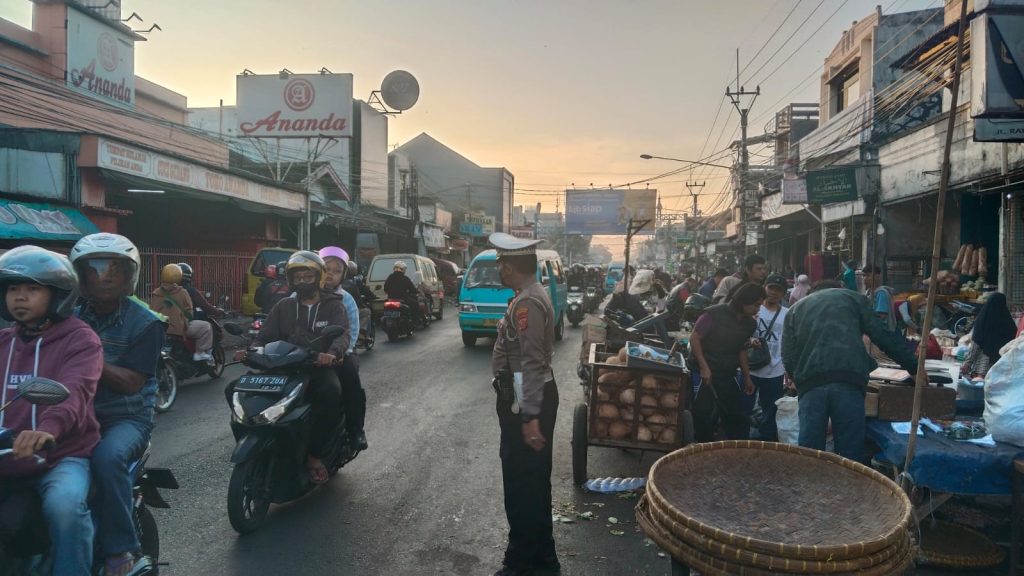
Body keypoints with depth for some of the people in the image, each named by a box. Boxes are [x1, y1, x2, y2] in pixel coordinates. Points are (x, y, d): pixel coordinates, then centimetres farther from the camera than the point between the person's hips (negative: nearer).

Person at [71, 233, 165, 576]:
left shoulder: (145, 322, -4)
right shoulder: (73, 319, 10)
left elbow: (131, 383, -11)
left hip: (127, 416, -4)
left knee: (107, 458, -34)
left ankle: (120, 549, -20)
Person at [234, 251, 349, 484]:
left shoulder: (333, 305, 8)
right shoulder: (283, 307, 19)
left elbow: (343, 333, -10)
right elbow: (265, 335, 9)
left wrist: (333, 353, -33)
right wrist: (251, 351, -15)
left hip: (320, 367, -3)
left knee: (332, 391, -37)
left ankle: (314, 454, -22)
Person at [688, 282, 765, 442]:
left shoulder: (750, 324, 4)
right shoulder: (715, 314, -15)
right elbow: (694, 338, -13)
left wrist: (747, 377, 15)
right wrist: (704, 367, -19)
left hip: (727, 375, 6)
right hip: (704, 373, -6)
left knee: (741, 416, 7)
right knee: (704, 419, -3)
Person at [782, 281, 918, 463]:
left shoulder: (795, 309, 27)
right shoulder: (853, 298, 24)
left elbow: (788, 358, 16)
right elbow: (884, 336, 14)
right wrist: (914, 367, 20)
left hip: (810, 384, 2)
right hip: (848, 381, -1)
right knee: (851, 454, 4)